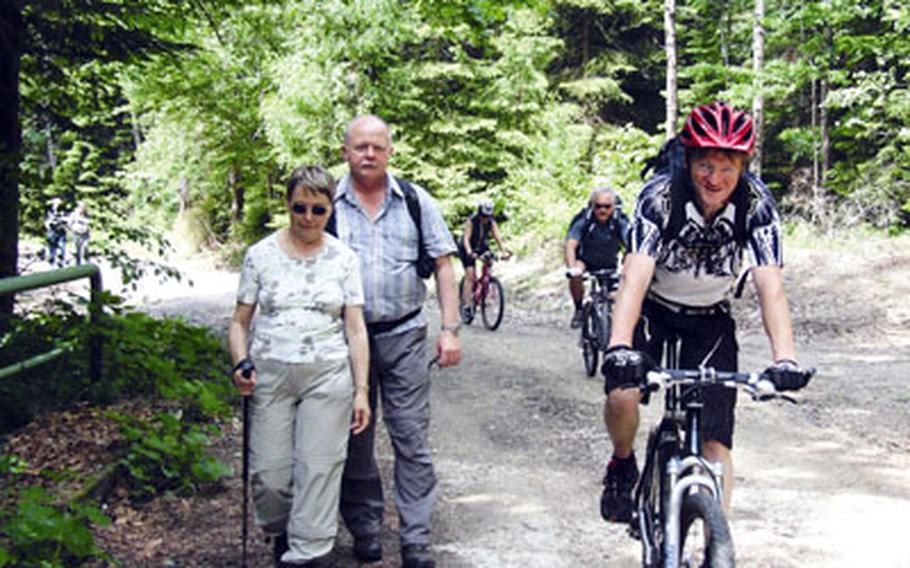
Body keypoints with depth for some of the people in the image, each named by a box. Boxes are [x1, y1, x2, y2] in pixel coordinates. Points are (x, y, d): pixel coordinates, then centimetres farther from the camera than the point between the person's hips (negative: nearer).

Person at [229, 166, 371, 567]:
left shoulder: (343, 259, 4)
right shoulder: (261, 255, 4)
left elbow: (355, 329, 4)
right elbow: (240, 321, 8)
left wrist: (361, 390, -1)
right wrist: (241, 362, -10)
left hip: (328, 375, 0)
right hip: (270, 373, 0)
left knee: (319, 470, -4)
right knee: (269, 476, -1)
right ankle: (281, 536, 28)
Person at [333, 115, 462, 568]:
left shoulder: (415, 200, 5)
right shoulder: (328, 205, 3)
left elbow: (442, 265, 7)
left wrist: (449, 330, -1)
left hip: (404, 335, 0)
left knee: (412, 439, -2)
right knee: (354, 440, 7)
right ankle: (364, 531, 21)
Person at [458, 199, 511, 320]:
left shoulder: (491, 222, -16)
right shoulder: (471, 221, -27)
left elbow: (497, 238, -24)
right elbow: (466, 238, -35)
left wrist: (504, 251, -40)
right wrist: (470, 252, -53)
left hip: (482, 247, 5)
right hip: (468, 249, -5)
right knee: (470, 275, -19)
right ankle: (466, 307, -19)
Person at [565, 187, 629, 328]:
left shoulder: (620, 222, -20)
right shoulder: (583, 220, -23)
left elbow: (631, 246, -32)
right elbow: (570, 245, -33)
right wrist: (572, 267, -52)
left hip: (609, 266, 2)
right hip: (586, 262, -2)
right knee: (575, 275, -32)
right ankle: (579, 309, -9)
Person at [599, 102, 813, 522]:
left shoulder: (756, 204, -22)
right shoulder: (660, 195, -26)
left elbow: (770, 286, -29)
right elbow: (635, 276, -37)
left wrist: (785, 358, -45)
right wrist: (619, 346, -53)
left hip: (710, 318, 1)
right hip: (653, 308, -1)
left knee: (714, 441, -9)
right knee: (621, 394, -26)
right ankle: (623, 465, 6)